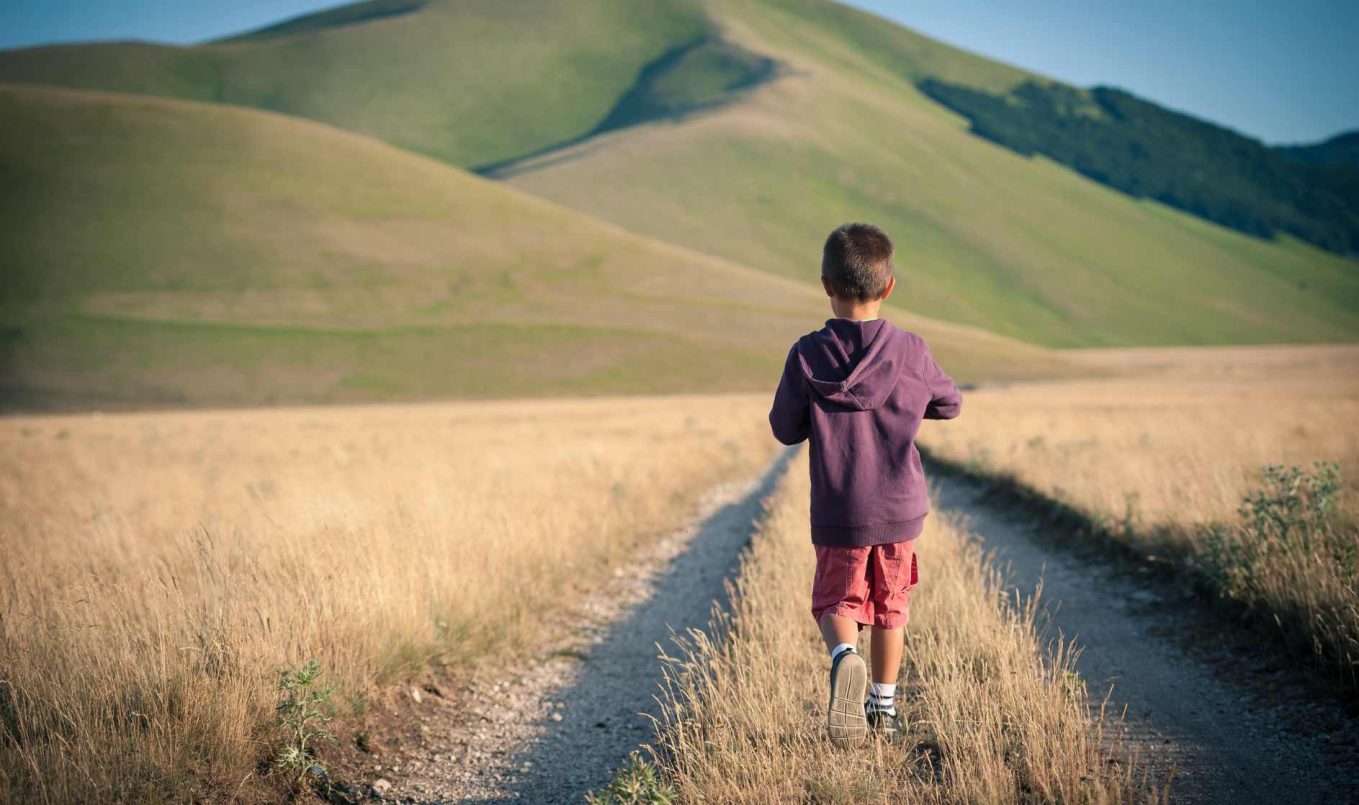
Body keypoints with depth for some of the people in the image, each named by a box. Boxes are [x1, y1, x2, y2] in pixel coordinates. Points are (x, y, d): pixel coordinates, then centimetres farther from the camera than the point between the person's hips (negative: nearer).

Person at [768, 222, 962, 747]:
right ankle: (884, 707, 25)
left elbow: (785, 429, -3)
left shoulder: (807, 355, -10)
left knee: (836, 603, 11)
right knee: (890, 606, 18)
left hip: (837, 516, -1)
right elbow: (950, 404, 9)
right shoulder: (911, 352, -7)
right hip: (900, 509, 1)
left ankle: (844, 657, -21)